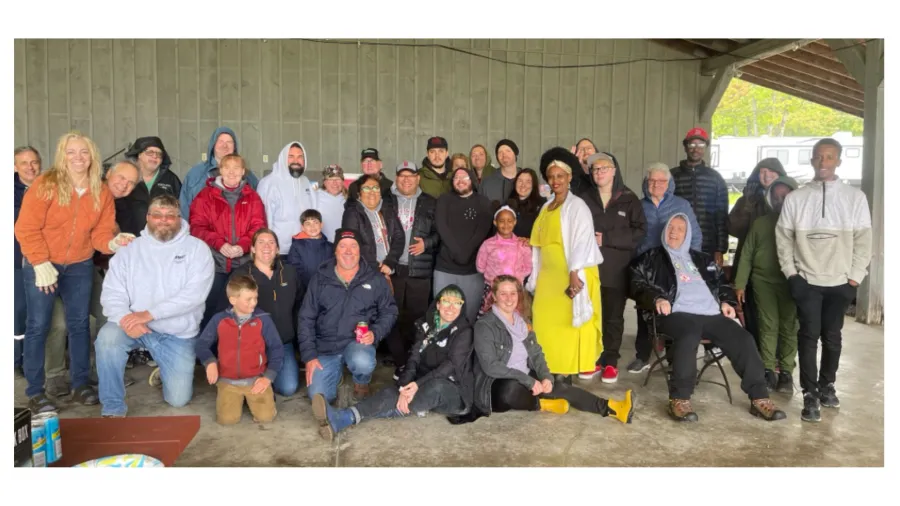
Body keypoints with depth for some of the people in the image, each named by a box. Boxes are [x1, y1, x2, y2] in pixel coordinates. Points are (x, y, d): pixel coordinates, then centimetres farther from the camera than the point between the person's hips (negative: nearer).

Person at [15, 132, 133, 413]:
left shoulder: (101, 192, -1)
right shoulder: (45, 185, -14)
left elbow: (100, 232, -1)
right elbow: (26, 228, -15)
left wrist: (113, 242, -23)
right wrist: (41, 263, -19)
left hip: (80, 266, 4)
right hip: (41, 264, -4)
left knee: (79, 324, 8)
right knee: (38, 326, 0)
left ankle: (80, 384, 20)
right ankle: (35, 392, 10)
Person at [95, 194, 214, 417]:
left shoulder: (197, 248, -6)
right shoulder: (131, 249, 2)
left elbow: (194, 294, -18)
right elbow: (112, 292, -4)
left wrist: (149, 314, -24)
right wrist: (126, 319, -26)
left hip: (178, 334, -1)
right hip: (137, 325, 1)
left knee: (178, 399, -3)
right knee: (107, 336, -32)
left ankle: (165, 367, 32)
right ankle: (113, 408, -13)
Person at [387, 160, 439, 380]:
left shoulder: (430, 203, 9)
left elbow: (439, 233, 8)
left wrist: (426, 243, -10)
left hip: (420, 269, 1)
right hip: (392, 267, 0)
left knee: (417, 316, 7)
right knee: (393, 316, 1)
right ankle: (400, 363, 11)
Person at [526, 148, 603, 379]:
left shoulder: (577, 206, -6)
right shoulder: (546, 208, 15)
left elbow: (581, 241, -17)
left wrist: (574, 274, -27)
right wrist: (535, 278, 14)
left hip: (570, 276, -6)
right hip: (548, 277, 7)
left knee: (567, 325, -3)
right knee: (546, 324, 7)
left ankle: (567, 372, 4)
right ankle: (550, 370, 17)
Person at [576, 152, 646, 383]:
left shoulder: (629, 199, 3)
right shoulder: (583, 197, 7)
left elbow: (639, 231, -3)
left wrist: (606, 239, -12)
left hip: (616, 268, -1)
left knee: (613, 316, 6)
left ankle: (611, 362, 14)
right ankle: (593, 360, 14)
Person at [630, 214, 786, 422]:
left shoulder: (702, 259, 28)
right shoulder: (651, 258, 16)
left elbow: (722, 282, 32)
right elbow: (638, 284, 6)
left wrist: (727, 301, 11)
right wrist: (656, 298, -13)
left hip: (712, 314, 5)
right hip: (678, 313, -5)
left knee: (743, 338, -16)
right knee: (689, 335, -38)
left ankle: (759, 398, -8)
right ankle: (679, 399, -33)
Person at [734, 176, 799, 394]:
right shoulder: (760, 222, 8)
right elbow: (746, 255, 8)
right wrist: (740, 284, 3)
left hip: (791, 282, -1)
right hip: (763, 280, 1)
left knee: (789, 327, 2)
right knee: (769, 325, 0)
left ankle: (786, 372, 10)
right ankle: (768, 370, 7)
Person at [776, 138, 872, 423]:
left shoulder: (855, 197, 1)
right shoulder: (795, 198, 1)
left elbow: (863, 240, 1)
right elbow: (783, 237, 3)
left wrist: (855, 277, -4)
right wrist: (790, 273, -4)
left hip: (841, 282, 1)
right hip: (806, 281, -1)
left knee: (832, 336, 10)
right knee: (809, 336, -3)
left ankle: (827, 385, 28)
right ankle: (810, 395, 4)